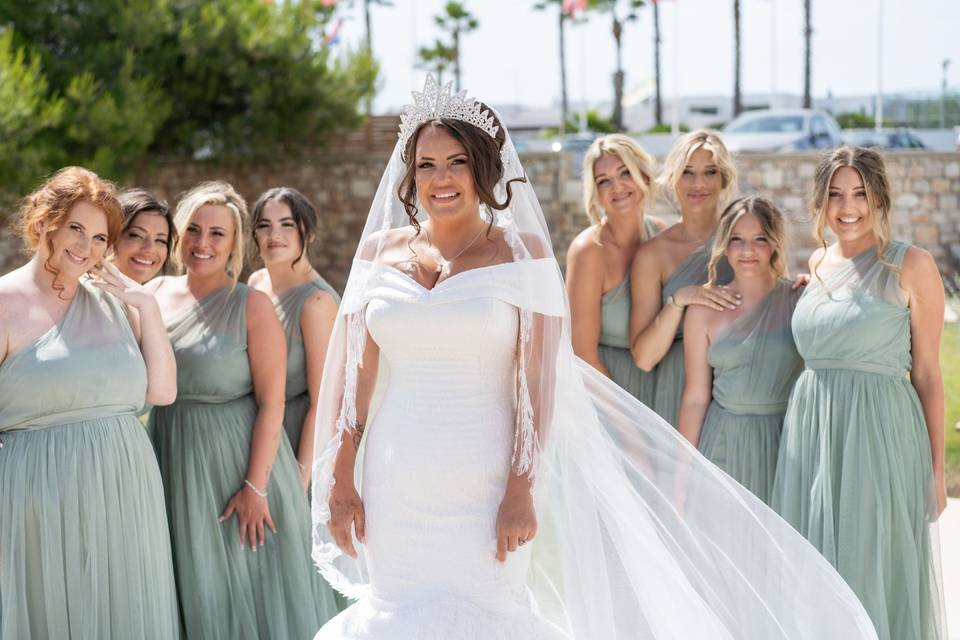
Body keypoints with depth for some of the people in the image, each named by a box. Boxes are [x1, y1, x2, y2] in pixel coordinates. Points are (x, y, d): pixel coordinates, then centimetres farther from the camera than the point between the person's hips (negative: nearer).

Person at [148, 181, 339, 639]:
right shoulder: (156, 296, 4)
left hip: (235, 458, -4)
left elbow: (271, 403, -14)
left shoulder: (251, 306, -10)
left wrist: (255, 486, -18)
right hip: (173, 462, 4)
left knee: (242, 581, 5)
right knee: (191, 588, 13)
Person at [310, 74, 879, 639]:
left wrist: (522, 491, -12)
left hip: (483, 488, -3)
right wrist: (339, 480, 3)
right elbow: (353, 375, 7)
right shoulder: (379, 251, 7)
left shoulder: (522, 253, -3)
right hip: (394, 491, 3)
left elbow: (538, 383, -6)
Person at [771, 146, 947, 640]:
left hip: (880, 432, -5)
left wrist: (936, 467, -3)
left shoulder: (911, 265, -4)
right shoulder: (817, 264, 11)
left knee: (873, 571, 1)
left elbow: (927, 373, -3)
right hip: (811, 431, 5)